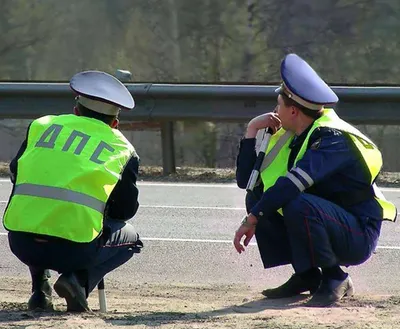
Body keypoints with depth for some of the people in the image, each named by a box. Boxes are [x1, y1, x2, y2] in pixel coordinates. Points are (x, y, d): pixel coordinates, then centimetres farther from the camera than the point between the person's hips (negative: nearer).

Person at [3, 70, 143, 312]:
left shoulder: (41, 126, 16)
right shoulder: (122, 149, 13)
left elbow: (16, 172, 25)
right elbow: (126, 209, 19)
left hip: (22, 244, 3)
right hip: (75, 250, -3)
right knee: (129, 238, 28)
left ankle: (39, 288, 20)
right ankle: (79, 279, 1)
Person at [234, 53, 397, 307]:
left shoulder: (333, 138, -20)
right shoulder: (289, 137, 6)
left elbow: (295, 182, -35)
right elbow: (246, 180, 5)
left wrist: (252, 219, -37)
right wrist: (252, 131, -2)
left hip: (359, 237, -9)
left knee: (298, 204, -34)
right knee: (258, 198, 1)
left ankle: (335, 280, -15)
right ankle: (305, 277, 2)